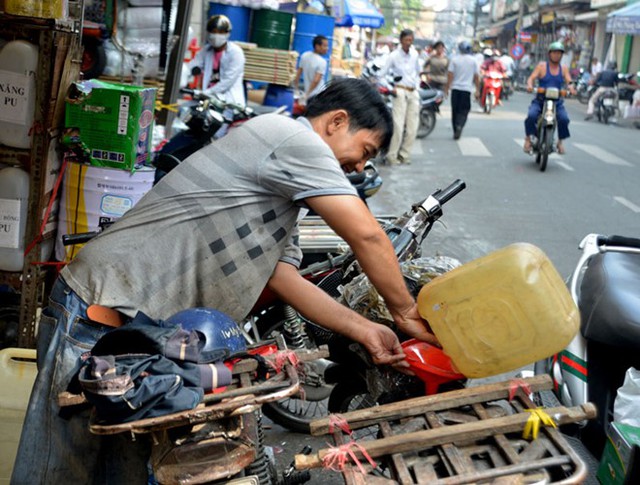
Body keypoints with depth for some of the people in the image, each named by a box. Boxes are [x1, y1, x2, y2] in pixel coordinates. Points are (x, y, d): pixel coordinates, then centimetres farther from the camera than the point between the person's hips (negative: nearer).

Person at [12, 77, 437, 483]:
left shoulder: (284, 188, 20)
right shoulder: (293, 137, -11)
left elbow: (285, 279, 11)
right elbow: (366, 236, -14)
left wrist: (364, 330, 1)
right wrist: (406, 313, -2)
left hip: (147, 328, 10)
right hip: (101, 311, -10)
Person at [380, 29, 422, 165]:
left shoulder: (414, 54, 12)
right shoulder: (394, 56, -3)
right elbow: (382, 75, -3)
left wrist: (417, 84, 16)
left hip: (413, 92, 6)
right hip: (400, 91, -6)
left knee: (412, 127, 2)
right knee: (398, 125, -14)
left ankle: (404, 154, 10)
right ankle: (391, 156, -11)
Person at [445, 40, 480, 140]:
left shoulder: (454, 59, -1)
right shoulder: (473, 61, 1)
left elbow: (450, 75, -4)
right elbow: (476, 77, 4)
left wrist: (447, 88, 1)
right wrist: (477, 89, 12)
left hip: (455, 88, 1)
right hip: (467, 89, -1)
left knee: (455, 110, 9)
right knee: (464, 110, 0)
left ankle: (455, 131, 13)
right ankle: (459, 125, -25)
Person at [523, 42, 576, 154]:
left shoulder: (563, 69, 12)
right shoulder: (542, 66, 5)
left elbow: (569, 81, -1)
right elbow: (531, 78, -5)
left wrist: (571, 87, -25)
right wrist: (530, 85, -29)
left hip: (557, 102, 2)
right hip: (540, 100, -2)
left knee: (564, 119, -24)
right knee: (531, 116, -30)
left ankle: (560, 141, -1)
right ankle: (528, 138, -8)